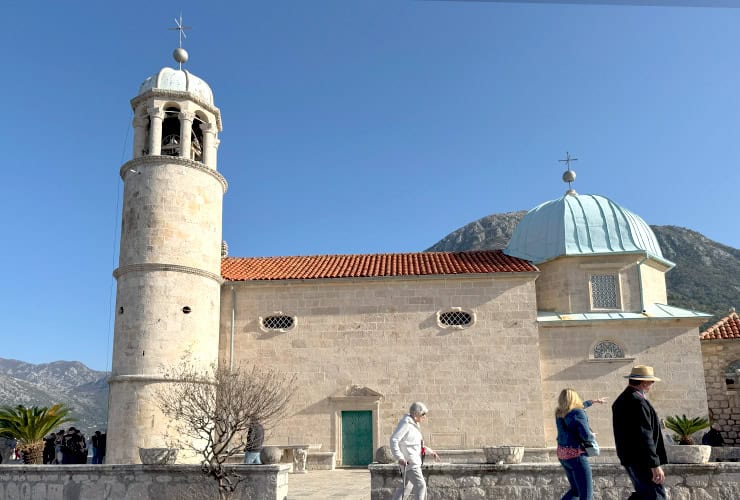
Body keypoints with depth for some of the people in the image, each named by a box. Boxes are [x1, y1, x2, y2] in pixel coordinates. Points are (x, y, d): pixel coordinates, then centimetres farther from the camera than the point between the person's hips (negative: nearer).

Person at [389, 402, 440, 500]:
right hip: (409, 462, -10)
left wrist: (430, 451, 21)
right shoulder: (405, 423, -14)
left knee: (407, 486, 16)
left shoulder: (414, 424, 16)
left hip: (415, 462, 10)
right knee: (421, 485, -12)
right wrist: (400, 457, -28)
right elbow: (393, 440, -21)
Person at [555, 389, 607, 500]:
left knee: (576, 490, 21)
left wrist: (594, 401, 39)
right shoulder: (578, 413, -16)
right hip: (576, 455, -8)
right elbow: (586, 435, -25)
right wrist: (592, 438, -1)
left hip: (563, 454, 8)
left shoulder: (560, 412, 7)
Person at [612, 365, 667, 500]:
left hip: (628, 458, 10)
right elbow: (645, 437, -23)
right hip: (641, 459, -10)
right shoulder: (638, 402, -18)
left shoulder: (621, 400, 13)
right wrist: (655, 465, -22)